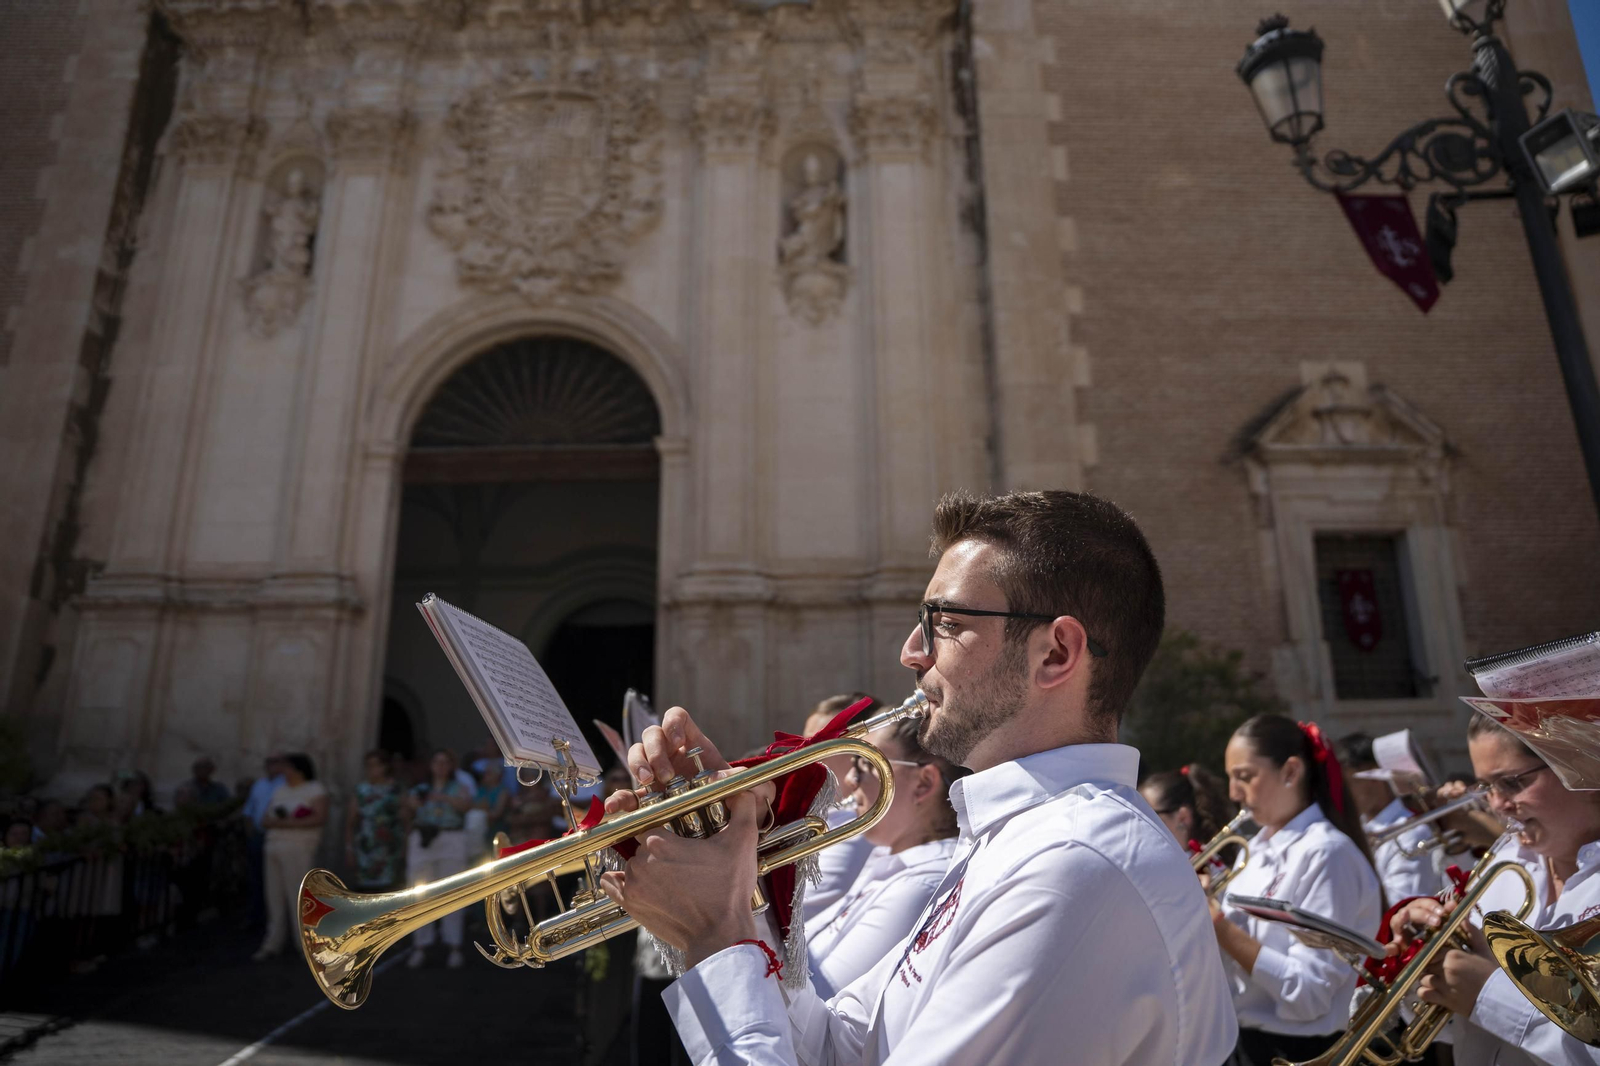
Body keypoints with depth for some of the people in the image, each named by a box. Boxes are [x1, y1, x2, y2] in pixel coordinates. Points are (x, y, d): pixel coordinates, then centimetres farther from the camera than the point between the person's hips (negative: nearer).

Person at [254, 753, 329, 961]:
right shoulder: (280, 791, 20)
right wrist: (274, 821, -6)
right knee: (275, 897, 7)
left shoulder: (315, 789, -2)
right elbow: (265, 820, 17)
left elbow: (321, 818, -13)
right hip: (273, 848, 7)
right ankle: (273, 943, 15)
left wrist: (289, 823, -17)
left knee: (298, 897, -8)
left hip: (297, 850, -7)